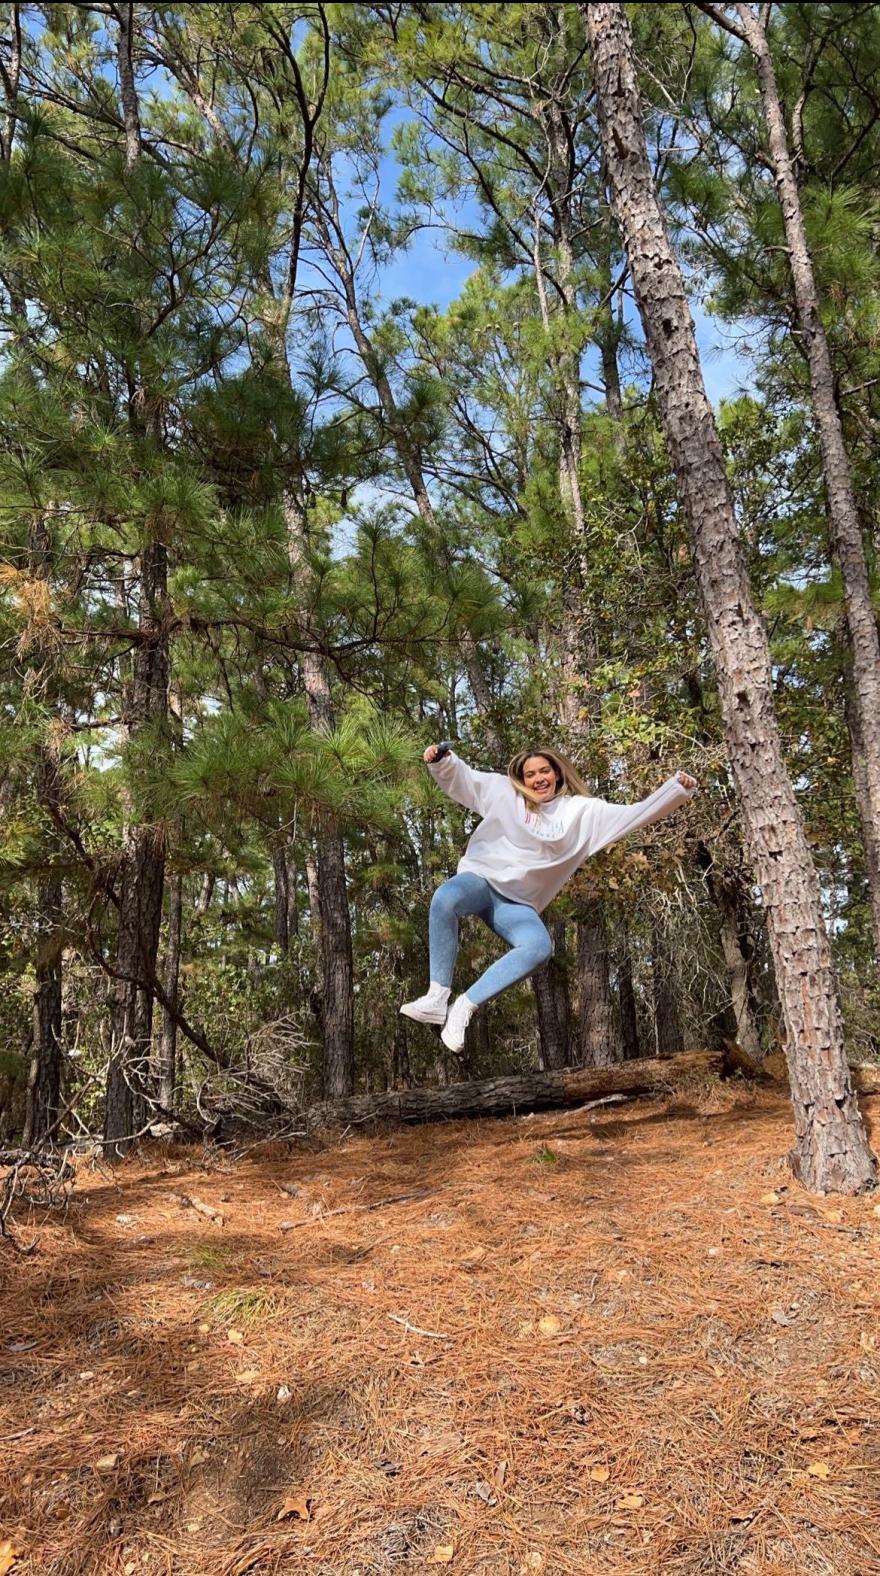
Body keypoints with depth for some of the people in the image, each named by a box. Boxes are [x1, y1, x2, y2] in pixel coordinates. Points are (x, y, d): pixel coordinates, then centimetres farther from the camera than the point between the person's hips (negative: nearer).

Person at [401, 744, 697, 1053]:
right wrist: (441, 760, -19)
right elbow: (460, 776, 3)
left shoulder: (581, 811, 9)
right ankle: (437, 998, -28)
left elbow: (636, 813, 6)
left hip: (517, 903, 1)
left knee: (540, 947, -33)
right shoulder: (503, 791, 7)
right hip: (480, 879, -1)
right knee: (445, 899, -38)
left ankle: (463, 1007, -25)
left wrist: (679, 788, -3)